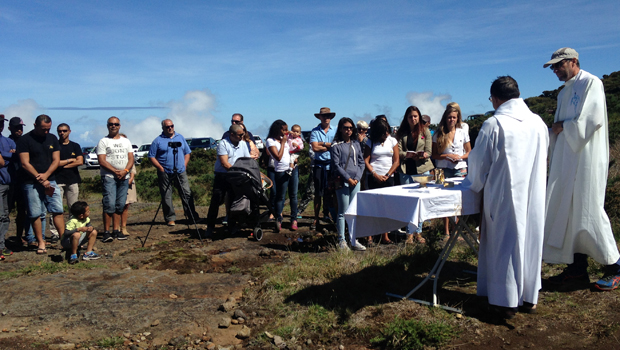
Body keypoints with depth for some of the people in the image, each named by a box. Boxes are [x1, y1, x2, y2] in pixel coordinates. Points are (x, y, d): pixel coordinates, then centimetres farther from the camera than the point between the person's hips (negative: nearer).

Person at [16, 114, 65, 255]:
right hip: (32, 183, -3)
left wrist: (46, 175, -10)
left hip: (50, 181, 4)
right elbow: (25, 163, -9)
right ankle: (41, 243, 8)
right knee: (35, 214, 0)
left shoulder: (52, 138, 10)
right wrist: (40, 179, -12)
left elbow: (56, 160, 6)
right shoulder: (25, 140, -4)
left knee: (58, 211, 1)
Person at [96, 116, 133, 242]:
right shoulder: (103, 141, 4)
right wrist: (115, 171, -14)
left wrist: (125, 171, -8)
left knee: (120, 205, 5)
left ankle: (116, 230, 11)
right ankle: (106, 232, -9)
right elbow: (102, 161, -6)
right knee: (109, 205, -12)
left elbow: (131, 159, 11)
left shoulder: (126, 141, 18)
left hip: (124, 177, 5)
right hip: (109, 177, -5)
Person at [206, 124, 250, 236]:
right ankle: (210, 227, 6)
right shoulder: (223, 144, -10)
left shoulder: (242, 145, 8)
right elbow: (225, 164, -17)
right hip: (221, 176, -5)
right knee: (216, 201, -3)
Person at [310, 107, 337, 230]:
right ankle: (316, 219, 9)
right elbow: (315, 148, -11)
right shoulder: (315, 131, 2)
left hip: (332, 165, 2)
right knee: (318, 193, 2)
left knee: (331, 192, 6)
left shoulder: (335, 131, 8)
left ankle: (327, 213, 20)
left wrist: (322, 143, -12)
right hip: (319, 165, -1)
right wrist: (330, 145, -8)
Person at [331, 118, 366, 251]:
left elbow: (362, 162, 11)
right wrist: (348, 178, -11)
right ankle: (342, 241, 7)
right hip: (342, 181, -5)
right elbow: (336, 165, -7)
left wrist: (357, 178, -3)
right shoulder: (336, 145, -3)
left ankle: (353, 241, 14)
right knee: (343, 211, -1)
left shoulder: (356, 144, 12)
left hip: (355, 181, 5)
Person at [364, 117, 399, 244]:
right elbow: (366, 161, -1)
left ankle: (385, 236, 7)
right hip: (374, 178, -2)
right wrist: (375, 175, -10)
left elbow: (396, 161, 5)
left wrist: (387, 175, -5)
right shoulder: (371, 142, 4)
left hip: (388, 178, 2)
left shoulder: (393, 141, 8)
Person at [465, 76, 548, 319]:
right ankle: (530, 297, 25)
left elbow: (479, 162, -4)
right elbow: (543, 159, 15)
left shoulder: (494, 124, -12)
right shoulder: (538, 122, 3)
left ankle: (506, 301, 13)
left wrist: (475, 185, 14)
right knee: (531, 240, 14)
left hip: (504, 196, -5)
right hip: (534, 196, 5)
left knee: (505, 244, 5)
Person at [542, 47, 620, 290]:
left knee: (588, 212, -7)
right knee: (567, 211, 5)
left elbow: (594, 119, -17)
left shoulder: (591, 83, -5)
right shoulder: (564, 92, 19)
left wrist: (564, 126, -7)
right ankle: (577, 268, 12)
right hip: (566, 161, 8)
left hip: (586, 159, -8)